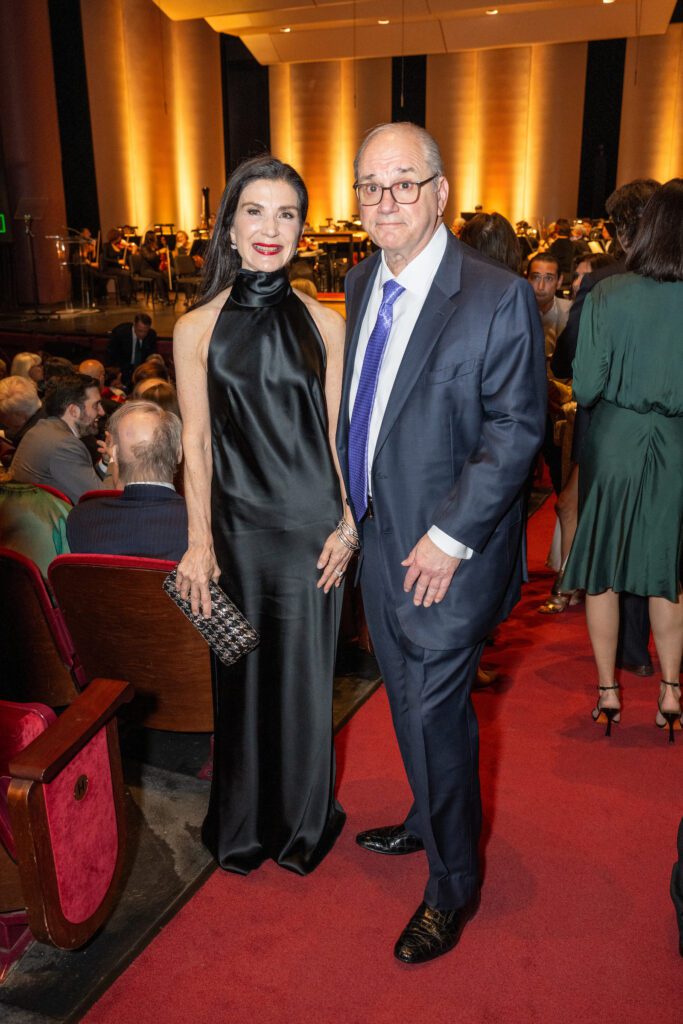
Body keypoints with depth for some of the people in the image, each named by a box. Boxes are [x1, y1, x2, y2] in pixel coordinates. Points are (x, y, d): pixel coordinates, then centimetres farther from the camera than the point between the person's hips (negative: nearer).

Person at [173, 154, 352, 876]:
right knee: (242, 674, 12)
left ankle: (303, 822, 35)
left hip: (312, 523, 0)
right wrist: (199, 541, -2)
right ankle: (244, 823, 36)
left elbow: (337, 430, 4)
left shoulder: (323, 323, 1)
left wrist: (347, 521, -1)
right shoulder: (197, 328, 0)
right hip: (237, 525, 0)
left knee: (304, 673, 11)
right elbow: (196, 442, 1)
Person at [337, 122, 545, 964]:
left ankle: (452, 886, 26)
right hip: (377, 536, 7)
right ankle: (429, 821, 47)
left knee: (433, 712, 3)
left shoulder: (498, 297, -15)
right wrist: (351, 503, 9)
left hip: (448, 553, -6)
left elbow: (516, 430, -16)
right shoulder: (361, 282, 7)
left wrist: (448, 537, -19)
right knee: (409, 701, 21)